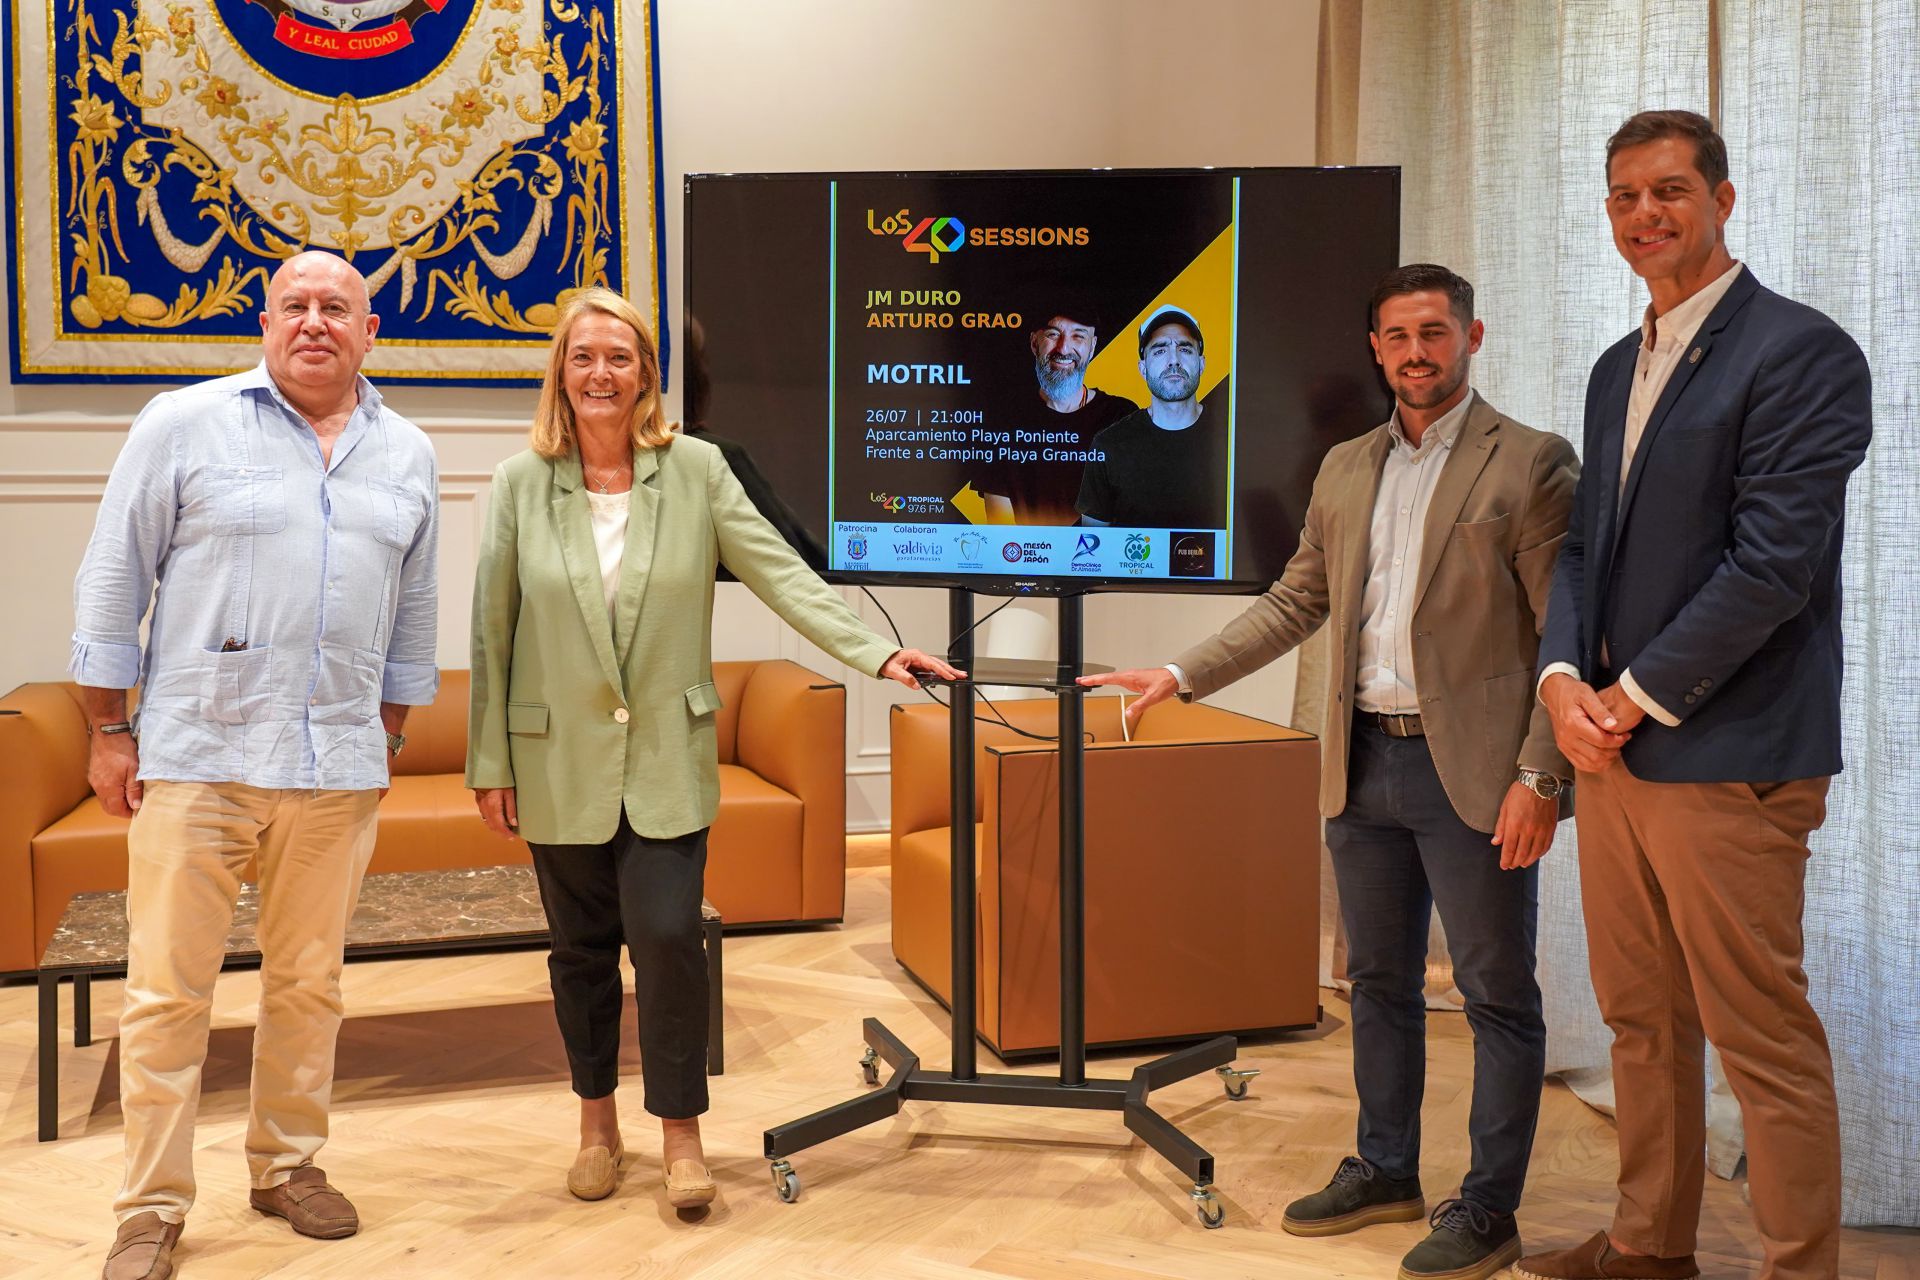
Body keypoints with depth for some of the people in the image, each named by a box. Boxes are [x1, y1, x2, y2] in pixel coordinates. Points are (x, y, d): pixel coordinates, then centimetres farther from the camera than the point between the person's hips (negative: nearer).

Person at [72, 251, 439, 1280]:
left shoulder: (407, 455, 11)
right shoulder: (183, 425, 0)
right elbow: (113, 579, 1)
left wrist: (390, 735, 17)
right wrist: (108, 730, -1)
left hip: (338, 770, 3)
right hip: (195, 757, -3)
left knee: (309, 982, 11)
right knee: (168, 991, 0)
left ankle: (287, 1166, 28)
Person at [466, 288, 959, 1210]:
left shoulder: (697, 472, -2)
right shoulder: (520, 483, -1)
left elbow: (782, 576, -7)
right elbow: (492, 630, 1)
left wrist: (879, 653, -18)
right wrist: (489, 762, 0)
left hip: (666, 761, -1)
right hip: (560, 762, 1)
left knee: (667, 937, -8)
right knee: (583, 948, 10)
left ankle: (681, 1135, 10)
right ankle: (597, 1126, 29)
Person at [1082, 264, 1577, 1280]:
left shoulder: (1530, 463, -6)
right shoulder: (1345, 470, 12)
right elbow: (1295, 603, 17)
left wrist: (1538, 778, -15)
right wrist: (1183, 675, 10)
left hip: (1472, 773, -6)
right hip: (1364, 766, 6)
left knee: (1497, 995, 4)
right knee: (1379, 982, 16)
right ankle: (1384, 1172, 31)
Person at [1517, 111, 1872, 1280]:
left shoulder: (1801, 353, -10)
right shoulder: (1619, 369, 16)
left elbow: (1772, 564, -17)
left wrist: (1636, 698, -13)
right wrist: (1565, 680, -1)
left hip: (1728, 757, -8)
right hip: (1614, 746, 8)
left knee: (1764, 1039, -1)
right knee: (1642, 1019, 17)